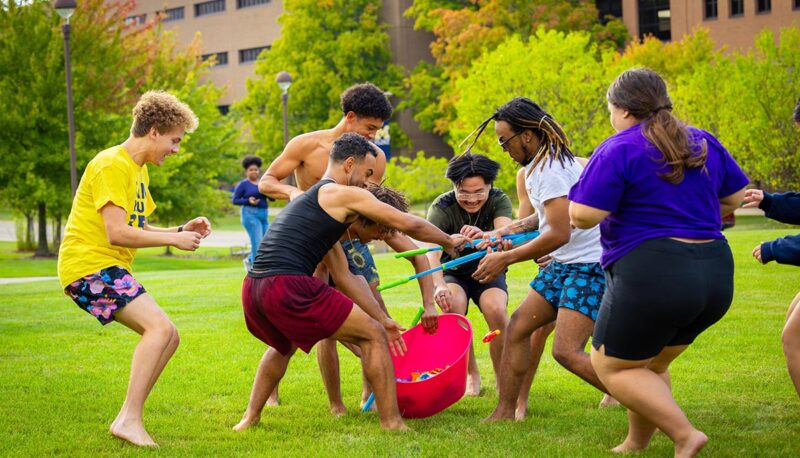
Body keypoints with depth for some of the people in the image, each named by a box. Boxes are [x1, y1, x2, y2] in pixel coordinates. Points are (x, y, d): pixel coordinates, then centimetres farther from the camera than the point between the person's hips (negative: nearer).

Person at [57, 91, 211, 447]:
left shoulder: (138, 170, 18)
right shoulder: (112, 165, -14)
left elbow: (138, 229, 23)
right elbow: (117, 233, -22)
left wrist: (181, 230, 7)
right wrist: (173, 240, -15)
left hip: (109, 270, 10)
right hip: (89, 264, -10)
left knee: (168, 338, 6)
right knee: (160, 327, -22)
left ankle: (127, 420, 5)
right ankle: (130, 420, -24)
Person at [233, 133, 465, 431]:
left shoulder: (309, 200, 30)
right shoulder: (345, 194, 4)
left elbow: (344, 278, 32)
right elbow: (410, 225, 7)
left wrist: (383, 319, 33)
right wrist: (449, 242, 25)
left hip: (253, 290, 9)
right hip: (289, 287, -9)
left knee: (284, 345, 40)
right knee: (373, 336, 4)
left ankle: (250, 418, 35)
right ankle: (392, 423, 4)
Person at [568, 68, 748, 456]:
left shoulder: (617, 150, -10)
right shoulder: (704, 143, 10)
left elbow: (583, 216, -15)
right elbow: (737, 197, 17)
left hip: (651, 275, -7)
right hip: (715, 275, 7)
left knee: (612, 366, 8)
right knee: (650, 364, 24)